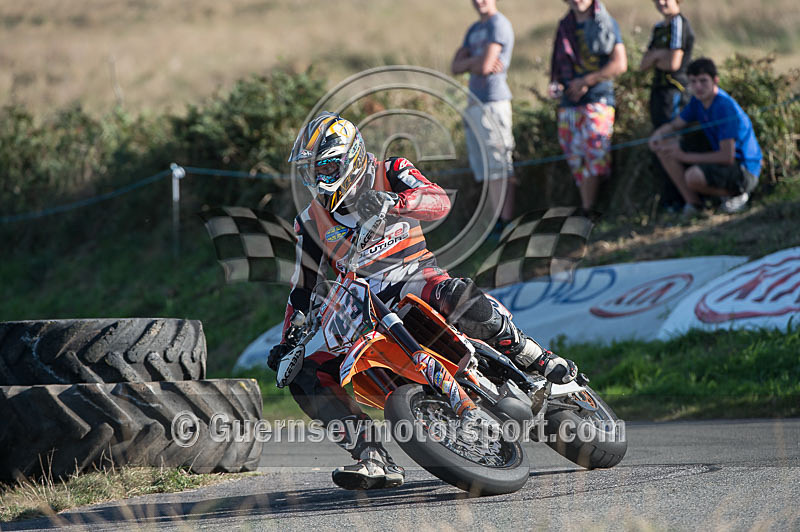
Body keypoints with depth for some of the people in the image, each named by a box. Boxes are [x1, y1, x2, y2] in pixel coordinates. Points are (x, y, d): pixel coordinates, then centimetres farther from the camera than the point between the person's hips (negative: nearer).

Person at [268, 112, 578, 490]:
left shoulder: (390, 174, 3)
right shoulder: (310, 223, 15)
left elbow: (439, 201, -16)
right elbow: (303, 287, 21)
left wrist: (390, 202, -36)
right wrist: (288, 342, 8)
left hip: (416, 278, -5)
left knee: (454, 295, -41)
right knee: (303, 377, -16)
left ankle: (537, 360, -25)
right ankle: (374, 459, -23)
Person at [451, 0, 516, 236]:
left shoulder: (498, 24, -7)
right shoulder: (474, 29, 20)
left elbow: (484, 66, -17)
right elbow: (455, 67, 11)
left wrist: (469, 63, 4)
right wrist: (476, 61, -7)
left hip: (493, 102, -9)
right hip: (475, 105, 9)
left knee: (499, 167, -10)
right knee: (486, 170, 8)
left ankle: (506, 222, -12)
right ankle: (495, 220, 10)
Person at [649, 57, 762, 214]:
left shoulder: (724, 106, -24)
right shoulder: (698, 101, 2)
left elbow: (727, 157, -27)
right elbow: (674, 125, 14)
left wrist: (686, 156, -21)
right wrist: (658, 134, -12)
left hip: (745, 171, -9)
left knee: (693, 176, -36)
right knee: (664, 145, -1)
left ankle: (736, 194, -7)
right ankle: (692, 202, -1)